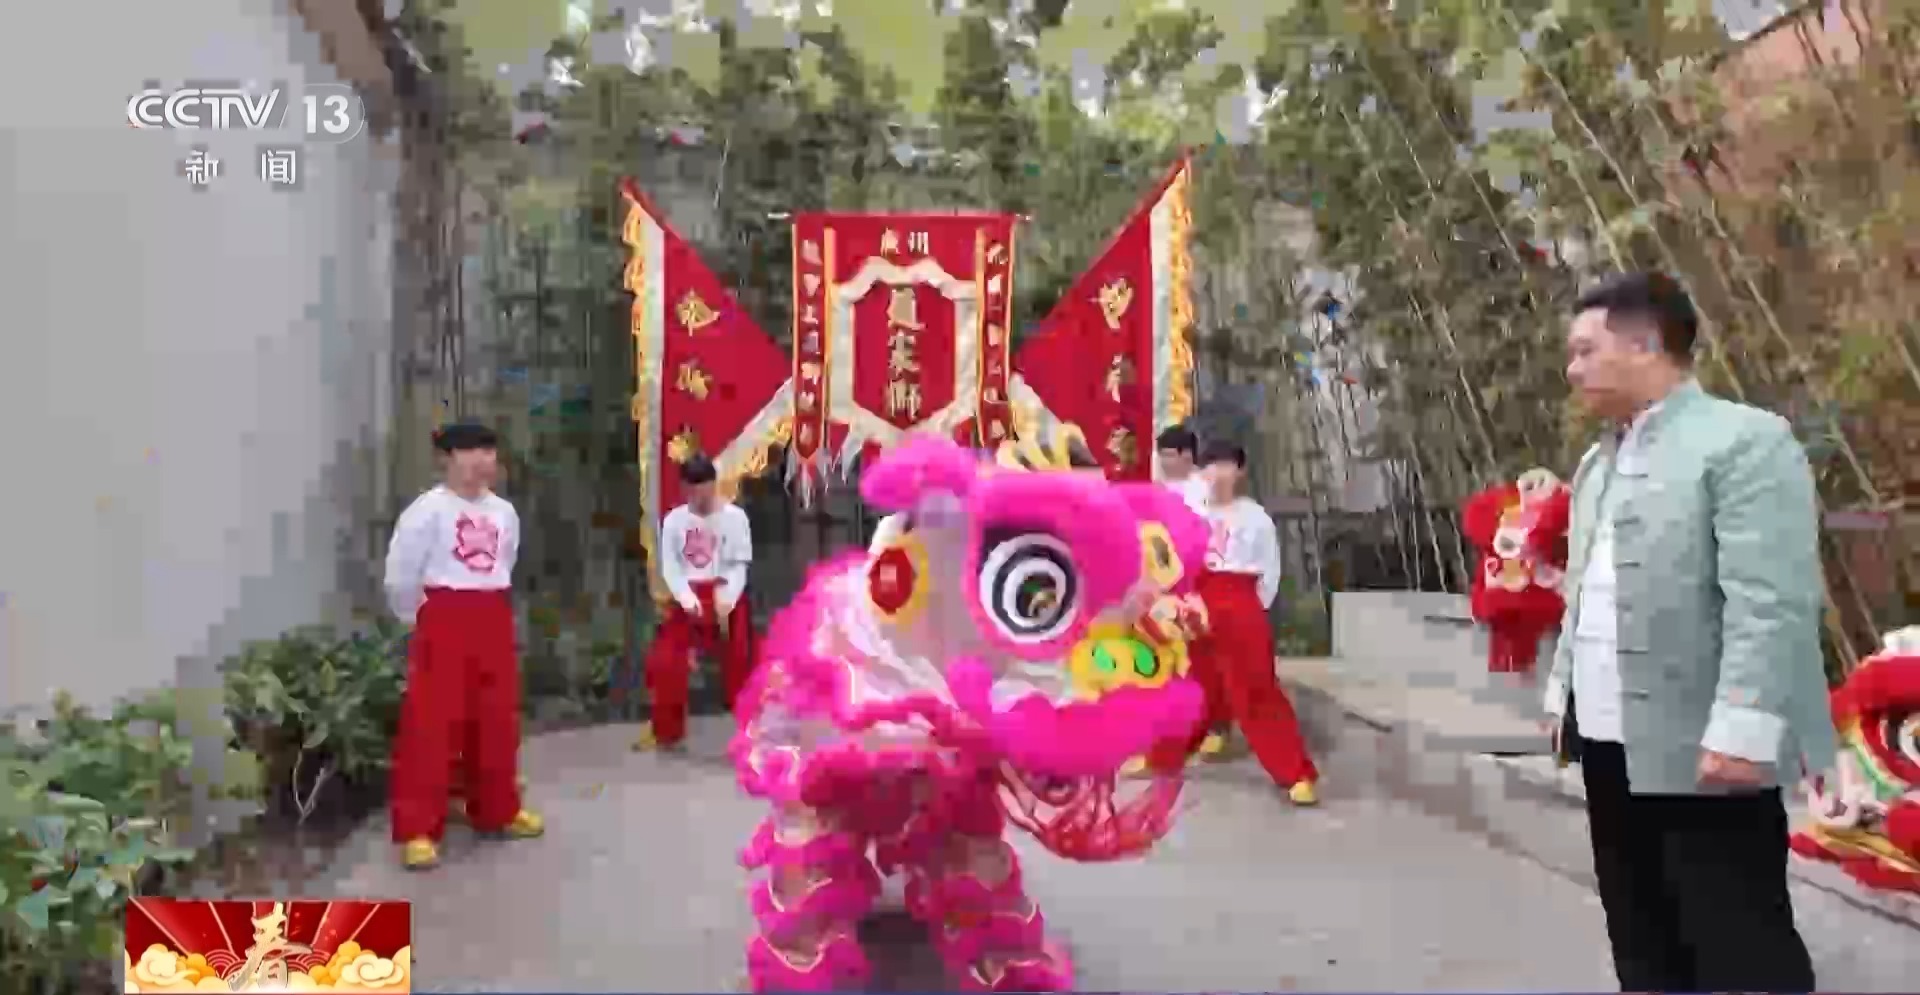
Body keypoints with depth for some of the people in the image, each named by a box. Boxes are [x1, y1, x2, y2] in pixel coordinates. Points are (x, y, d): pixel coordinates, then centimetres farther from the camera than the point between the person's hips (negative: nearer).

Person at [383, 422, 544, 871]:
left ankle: (498, 809, 28)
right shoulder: (427, 509, -9)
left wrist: (488, 610, 16)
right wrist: (419, 617, 3)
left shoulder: (504, 511, 9)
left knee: (497, 722, 13)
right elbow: (399, 574, -7)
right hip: (444, 621, -6)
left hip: (494, 622, 6)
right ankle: (418, 830, -1)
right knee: (431, 724, -6)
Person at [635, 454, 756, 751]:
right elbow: (669, 567, -2)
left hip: (726, 597, -2)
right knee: (664, 660, -2)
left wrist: (727, 601, -20)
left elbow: (740, 565, -7)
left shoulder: (734, 516, -6)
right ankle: (666, 730, 16)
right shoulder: (674, 520, 0)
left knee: (738, 664, 0)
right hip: (688, 598, 2)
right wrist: (688, 600, -15)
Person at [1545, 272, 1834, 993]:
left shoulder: (1745, 440, -10)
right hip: (1609, 741, 8)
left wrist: (1743, 729, -23)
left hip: (1704, 748, -8)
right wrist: (1562, 692, 17)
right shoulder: (1598, 461, 17)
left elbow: (1770, 602, -18)